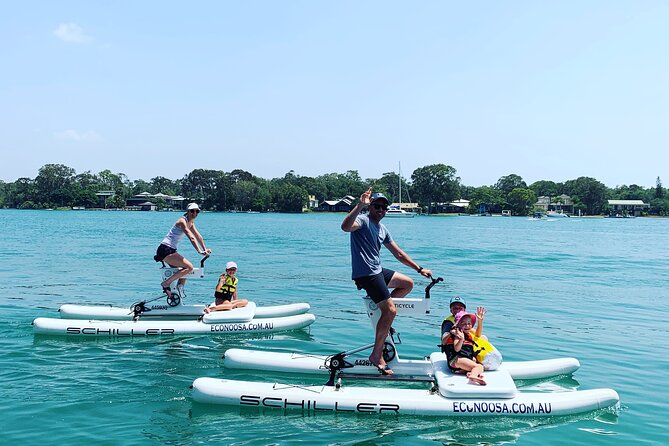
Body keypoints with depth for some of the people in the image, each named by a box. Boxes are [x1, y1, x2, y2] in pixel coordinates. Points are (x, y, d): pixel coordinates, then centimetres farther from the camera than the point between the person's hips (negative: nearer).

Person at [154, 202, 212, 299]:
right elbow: (191, 238, -26)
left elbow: (198, 236, 21)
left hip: (171, 251, 10)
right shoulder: (182, 221, -15)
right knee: (189, 267, -19)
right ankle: (166, 284, -14)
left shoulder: (191, 223, 13)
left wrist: (205, 249, 17)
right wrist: (199, 251, -32)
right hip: (165, 250, -10)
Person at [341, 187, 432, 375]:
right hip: (365, 274, -9)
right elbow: (345, 227, -34)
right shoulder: (363, 220, -9)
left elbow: (399, 254, 23)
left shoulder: (383, 230, 17)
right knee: (391, 311, -15)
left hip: (378, 271, 9)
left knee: (408, 284, 20)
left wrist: (419, 269, 21)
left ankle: (380, 308, 14)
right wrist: (360, 205, -42)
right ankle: (376, 355, -8)